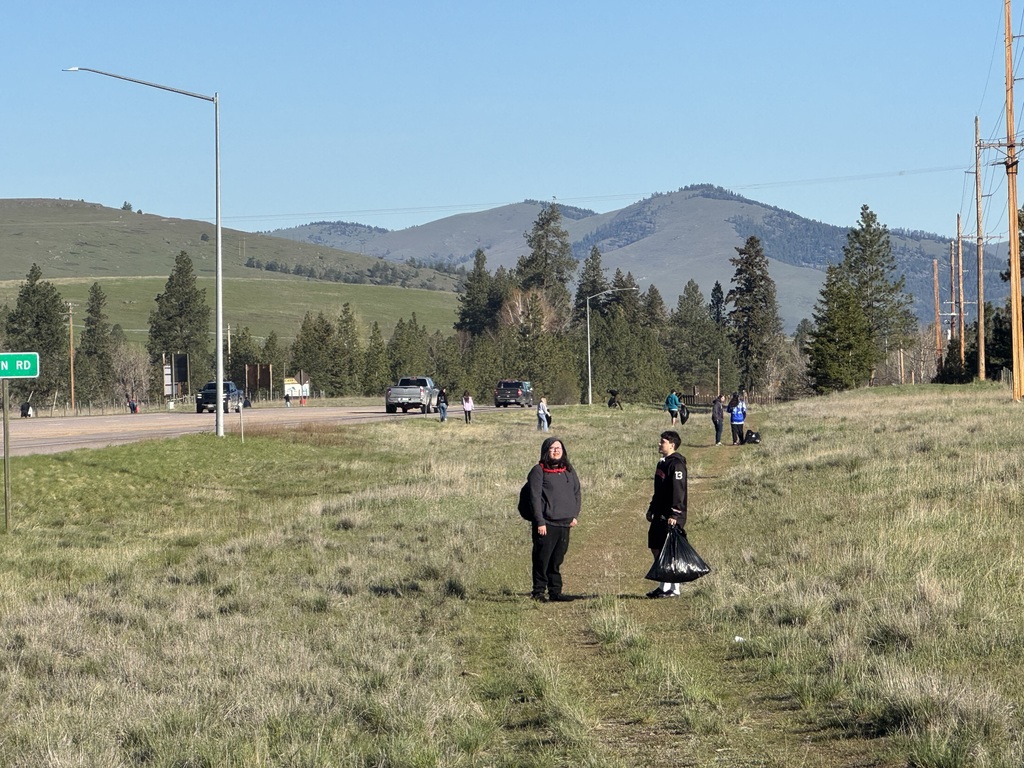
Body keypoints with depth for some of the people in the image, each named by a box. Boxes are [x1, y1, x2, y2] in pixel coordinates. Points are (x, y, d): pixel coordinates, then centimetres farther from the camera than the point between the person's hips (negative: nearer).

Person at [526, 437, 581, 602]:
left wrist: (575, 515, 5)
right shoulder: (538, 471, -3)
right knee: (542, 559, -2)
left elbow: (576, 493, 18)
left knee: (557, 560, 9)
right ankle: (538, 592, 4)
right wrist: (540, 522, -14)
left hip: (565, 524, 5)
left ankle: (555, 592, 14)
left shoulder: (569, 471, 14)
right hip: (546, 524, -5)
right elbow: (535, 497, -8)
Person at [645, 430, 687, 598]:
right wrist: (651, 509, 22)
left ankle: (673, 589, 0)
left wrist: (674, 514, -26)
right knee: (655, 547, 12)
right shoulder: (663, 462, 16)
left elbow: (679, 490, -22)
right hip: (660, 515, 10)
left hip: (670, 517, -10)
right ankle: (664, 585, 20)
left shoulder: (676, 464, -15)